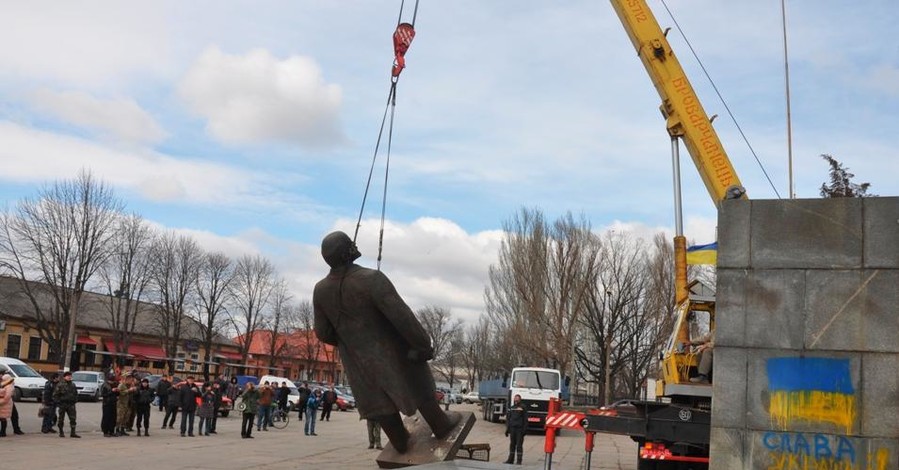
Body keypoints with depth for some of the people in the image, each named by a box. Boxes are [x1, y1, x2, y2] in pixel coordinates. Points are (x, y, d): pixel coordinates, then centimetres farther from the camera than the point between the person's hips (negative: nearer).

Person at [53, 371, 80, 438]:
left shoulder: (73, 384, 12)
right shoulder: (60, 385, -6)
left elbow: (76, 393, 22)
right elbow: (55, 394, -6)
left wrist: (75, 400, 11)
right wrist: (58, 402, -11)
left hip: (71, 404, 4)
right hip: (62, 404, -4)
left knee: (73, 418, -3)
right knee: (61, 418, 6)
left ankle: (73, 433, -2)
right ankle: (61, 432, 17)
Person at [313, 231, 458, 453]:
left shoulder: (321, 290, -14)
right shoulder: (371, 279, -32)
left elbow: (324, 332, -2)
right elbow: (402, 317, -30)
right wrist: (424, 344, -18)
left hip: (357, 356, 4)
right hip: (391, 348, -4)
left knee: (379, 399, 20)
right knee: (416, 387, 18)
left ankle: (400, 441, 37)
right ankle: (440, 425, 37)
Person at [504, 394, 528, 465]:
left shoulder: (522, 408, -1)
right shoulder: (511, 408, 12)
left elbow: (525, 420, -2)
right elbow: (508, 419, 15)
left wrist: (524, 429, -9)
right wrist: (507, 429, 10)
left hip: (519, 429, -4)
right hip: (512, 429, 4)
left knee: (519, 445, -3)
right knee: (512, 444, 9)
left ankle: (519, 460, 0)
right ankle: (510, 459, 16)